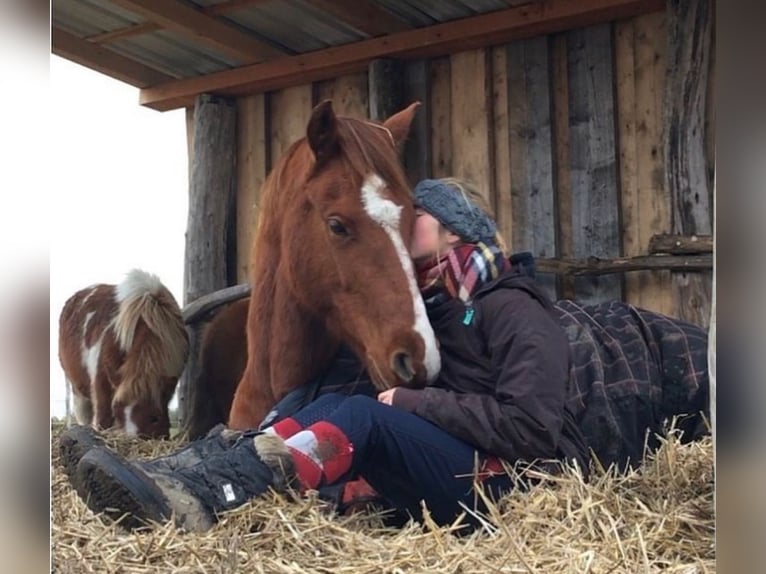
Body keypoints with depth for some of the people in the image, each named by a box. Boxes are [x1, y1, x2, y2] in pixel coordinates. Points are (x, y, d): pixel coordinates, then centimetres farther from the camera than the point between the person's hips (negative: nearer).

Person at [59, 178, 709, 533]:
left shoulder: (515, 310, -7)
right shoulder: (436, 309, 19)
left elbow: (533, 430, -19)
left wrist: (415, 402, -15)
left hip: (507, 488, -8)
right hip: (459, 476, 8)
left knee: (360, 416, -26)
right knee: (333, 407, -7)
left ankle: (190, 495, -44)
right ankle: (183, 480, -27)